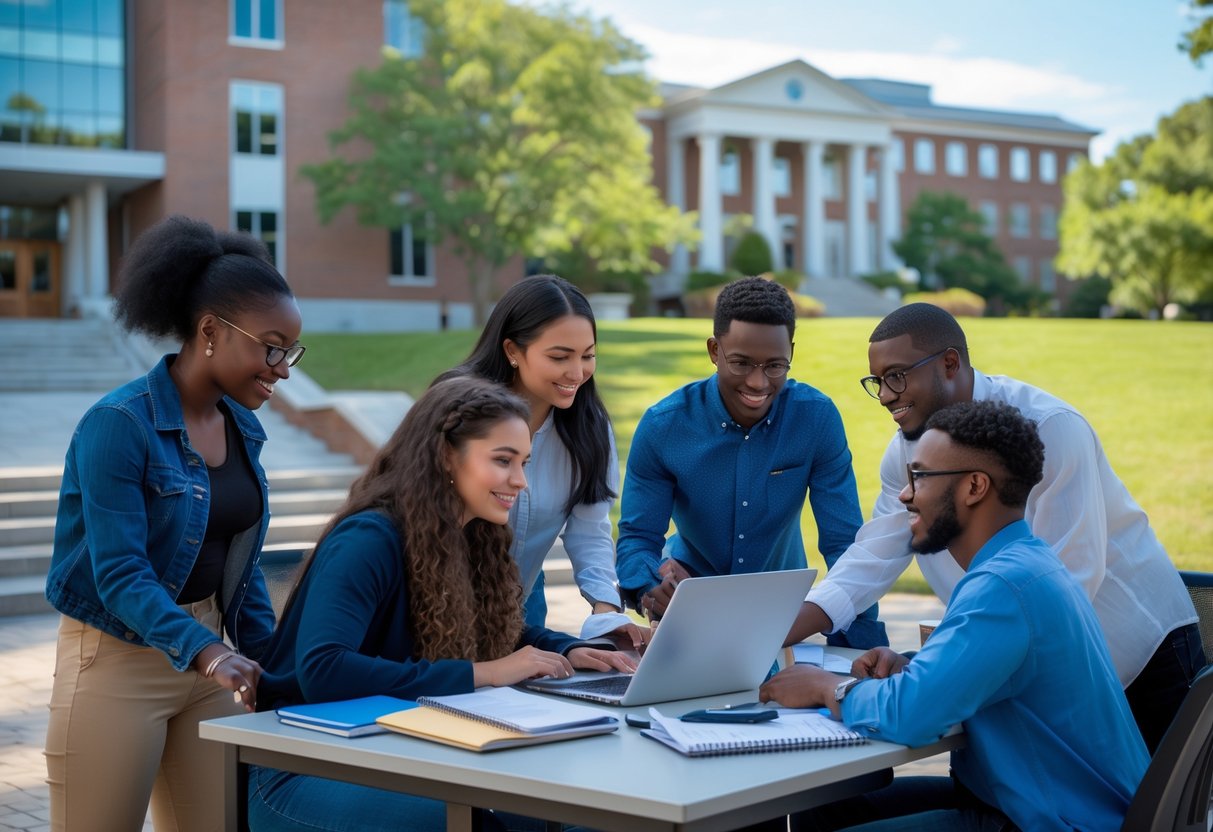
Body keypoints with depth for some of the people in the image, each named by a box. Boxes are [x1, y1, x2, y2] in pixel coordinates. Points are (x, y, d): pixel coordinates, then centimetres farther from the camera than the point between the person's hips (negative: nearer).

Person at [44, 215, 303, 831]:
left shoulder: (243, 429, 7)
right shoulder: (119, 424, -16)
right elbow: (120, 572, -22)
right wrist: (205, 652, -35)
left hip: (209, 657, 7)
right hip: (117, 660, -7)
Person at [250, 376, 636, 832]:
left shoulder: (474, 538, 5)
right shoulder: (369, 540, -19)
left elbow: (503, 630, 22)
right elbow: (321, 672, -32)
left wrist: (571, 651, -1)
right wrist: (481, 674, -29)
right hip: (308, 773, -7)